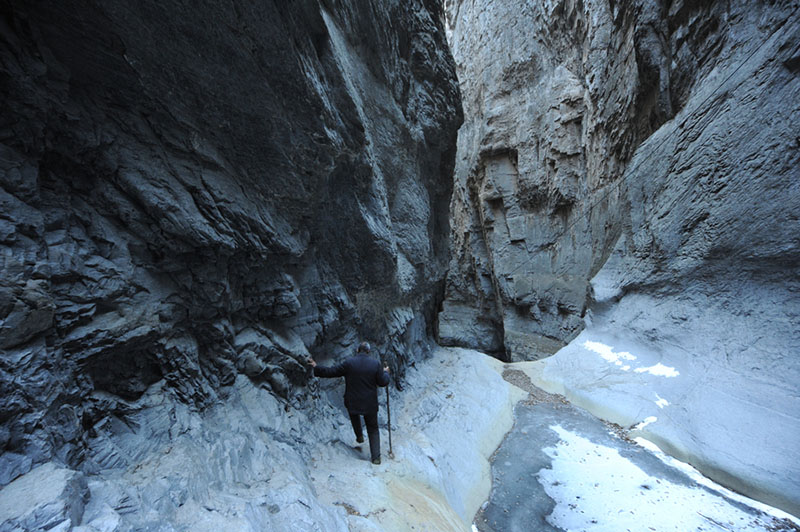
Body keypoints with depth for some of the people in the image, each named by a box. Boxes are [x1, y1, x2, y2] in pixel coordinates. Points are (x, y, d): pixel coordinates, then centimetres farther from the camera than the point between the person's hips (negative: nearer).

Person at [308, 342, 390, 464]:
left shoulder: (349, 362, -13)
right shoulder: (375, 363, -10)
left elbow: (331, 372, -8)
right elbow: (383, 382, -5)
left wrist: (316, 368, 5)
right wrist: (385, 372, 15)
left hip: (352, 402, 0)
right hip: (370, 404, 0)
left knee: (354, 415, 36)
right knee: (373, 429, 17)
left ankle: (359, 436, 44)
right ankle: (376, 457, 16)